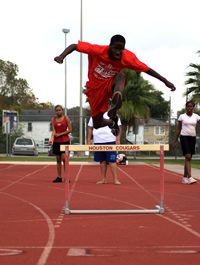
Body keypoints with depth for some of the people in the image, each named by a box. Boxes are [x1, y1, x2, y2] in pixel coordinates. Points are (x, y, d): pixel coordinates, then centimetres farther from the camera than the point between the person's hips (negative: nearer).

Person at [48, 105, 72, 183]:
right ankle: (59, 177, 11)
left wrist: (60, 134, -9)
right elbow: (53, 131, -1)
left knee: (64, 158, -13)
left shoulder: (66, 118, -1)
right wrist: (51, 139, -19)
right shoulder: (53, 119, 8)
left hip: (65, 141, -3)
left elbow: (70, 130, -3)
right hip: (56, 141, 4)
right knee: (58, 159, 6)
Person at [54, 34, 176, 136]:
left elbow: (147, 69, -11)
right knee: (97, 124, 0)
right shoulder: (98, 51, -26)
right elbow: (74, 46, -23)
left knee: (121, 77, -38)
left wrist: (165, 81, -11)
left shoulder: (128, 58, -21)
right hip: (95, 89, 1)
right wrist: (62, 56, -41)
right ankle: (112, 122, 37)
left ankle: (114, 111, -51)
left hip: (111, 85, -1)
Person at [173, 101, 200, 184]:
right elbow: (178, 129, 5)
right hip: (184, 137, -4)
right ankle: (190, 177, -22)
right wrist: (175, 141, 3)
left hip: (192, 138, 4)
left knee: (189, 158, 7)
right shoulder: (182, 116, 2)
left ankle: (184, 177, 15)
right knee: (188, 157, -15)